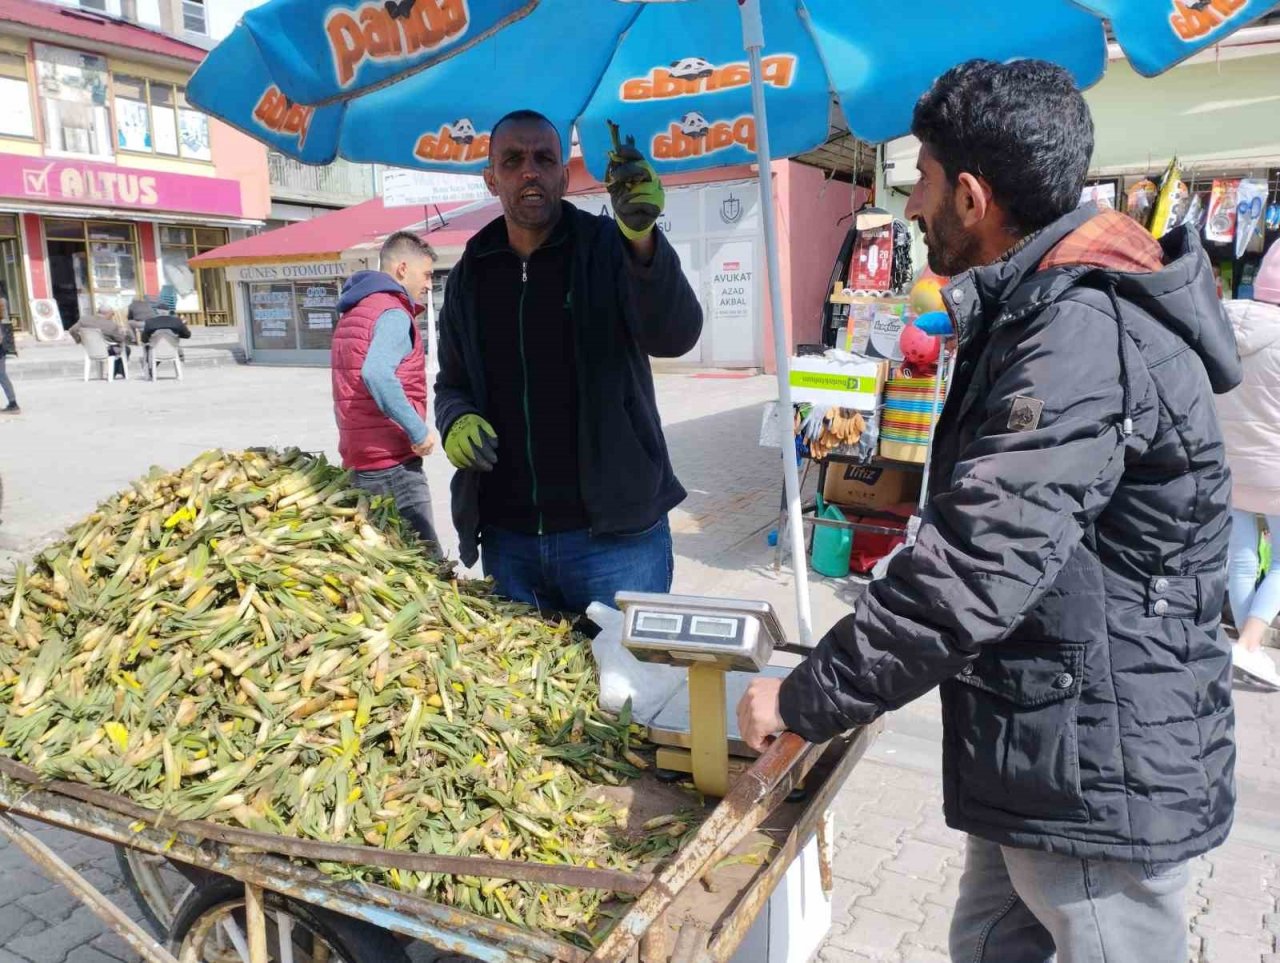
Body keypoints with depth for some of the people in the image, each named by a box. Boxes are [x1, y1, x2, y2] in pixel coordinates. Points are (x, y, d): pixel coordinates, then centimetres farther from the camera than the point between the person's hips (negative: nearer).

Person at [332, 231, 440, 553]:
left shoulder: (353, 312, 20)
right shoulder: (393, 313, -11)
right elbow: (376, 373, -28)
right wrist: (419, 430, -23)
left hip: (358, 459, 10)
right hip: (391, 463, -10)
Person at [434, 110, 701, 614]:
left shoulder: (608, 248, -3)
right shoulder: (471, 276, 10)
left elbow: (675, 337, -20)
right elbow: (452, 382, 19)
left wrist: (641, 237, -37)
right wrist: (454, 420, -4)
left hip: (614, 532, -4)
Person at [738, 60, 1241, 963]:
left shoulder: (1085, 336, -25)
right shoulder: (1048, 308, 9)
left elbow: (974, 572, -31)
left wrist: (805, 700, -22)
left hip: (1103, 777, -9)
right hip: (1045, 759, 10)